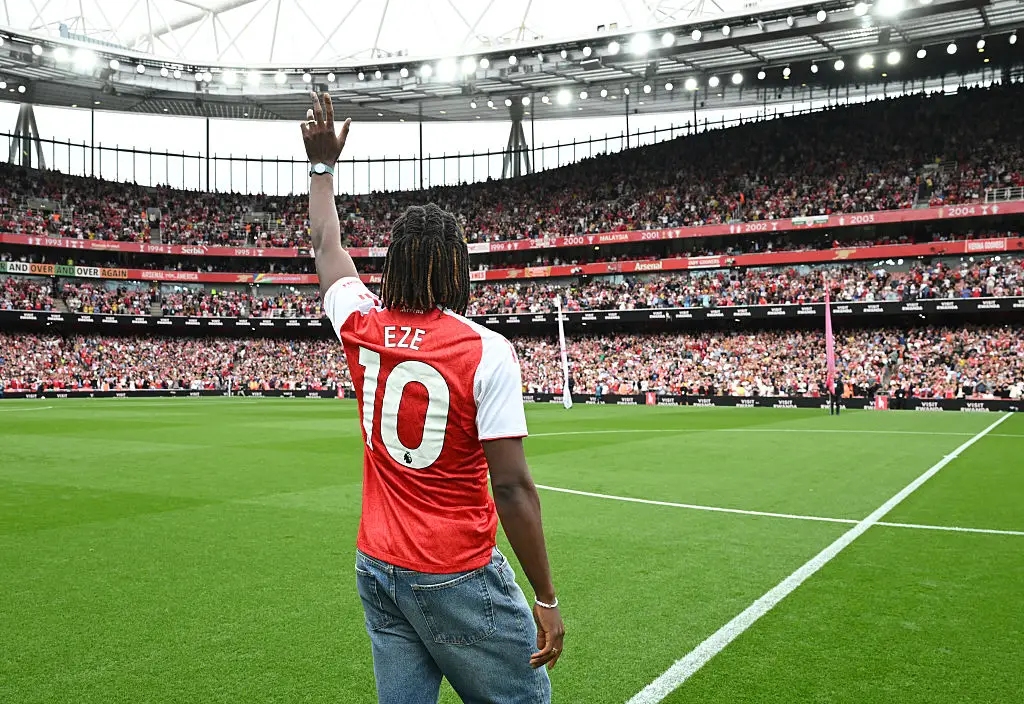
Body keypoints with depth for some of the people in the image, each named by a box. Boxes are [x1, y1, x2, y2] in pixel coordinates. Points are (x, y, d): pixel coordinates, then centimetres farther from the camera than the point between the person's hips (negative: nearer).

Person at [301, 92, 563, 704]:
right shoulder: (486, 352, -16)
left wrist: (324, 165, 31)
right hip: (457, 579, -6)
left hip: (377, 571, 6)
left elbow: (327, 245, 19)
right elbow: (512, 487, -18)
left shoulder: (364, 329, -1)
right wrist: (547, 600, -11)